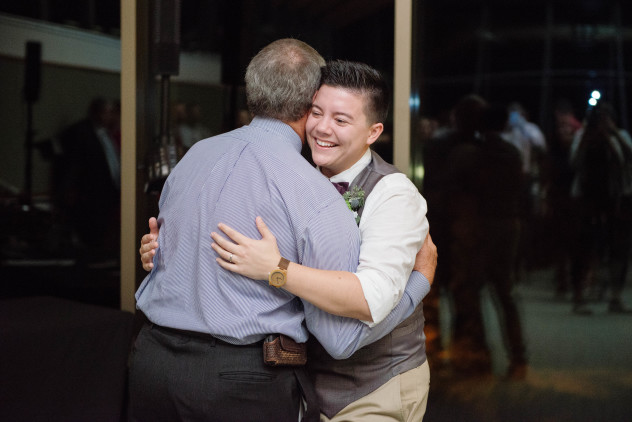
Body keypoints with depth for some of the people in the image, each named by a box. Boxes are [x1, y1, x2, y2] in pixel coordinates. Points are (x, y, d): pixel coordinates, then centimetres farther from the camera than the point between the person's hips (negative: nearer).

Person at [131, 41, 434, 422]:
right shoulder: (313, 194, -14)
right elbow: (342, 338, -12)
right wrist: (421, 278, 1)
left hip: (152, 360, 6)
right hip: (244, 387, -6)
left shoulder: (194, 155, 6)